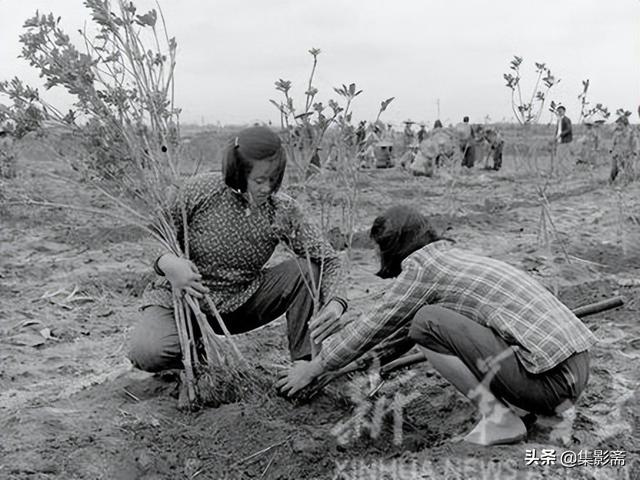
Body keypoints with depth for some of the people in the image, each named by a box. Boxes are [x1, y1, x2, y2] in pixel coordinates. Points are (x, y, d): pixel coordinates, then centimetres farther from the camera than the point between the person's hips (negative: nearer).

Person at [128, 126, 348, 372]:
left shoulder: (283, 210, -13)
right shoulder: (198, 191, -19)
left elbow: (327, 257, -11)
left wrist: (334, 301, -31)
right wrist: (167, 262, -32)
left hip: (242, 304, 2)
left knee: (306, 270, -20)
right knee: (147, 354, -30)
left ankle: (304, 362, -8)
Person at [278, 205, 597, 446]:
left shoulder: (421, 265, -5)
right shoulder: (454, 256, 20)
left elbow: (376, 325, 3)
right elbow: (392, 319, 33)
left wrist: (314, 368, 15)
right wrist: (343, 329, 39)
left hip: (547, 379, -9)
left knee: (426, 323, -10)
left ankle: (499, 419, -5)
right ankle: (522, 405, 12)